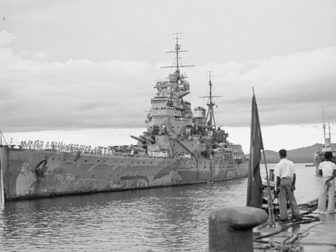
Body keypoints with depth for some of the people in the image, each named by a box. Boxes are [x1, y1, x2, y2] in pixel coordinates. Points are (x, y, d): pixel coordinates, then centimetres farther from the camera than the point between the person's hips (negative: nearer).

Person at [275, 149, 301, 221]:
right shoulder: (291, 163, 5)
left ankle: (283, 216, 4)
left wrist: (277, 186, -3)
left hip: (282, 181, -3)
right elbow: (294, 175, 4)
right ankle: (296, 214, 12)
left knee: (283, 200, 2)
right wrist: (293, 184, 9)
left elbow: (278, 177, -9)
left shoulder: (278, 165, -6)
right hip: (289, 181, 3)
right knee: (292, 199, 13)